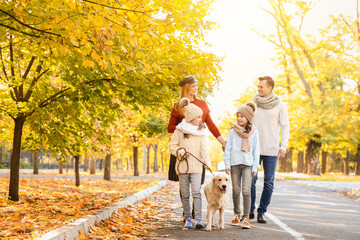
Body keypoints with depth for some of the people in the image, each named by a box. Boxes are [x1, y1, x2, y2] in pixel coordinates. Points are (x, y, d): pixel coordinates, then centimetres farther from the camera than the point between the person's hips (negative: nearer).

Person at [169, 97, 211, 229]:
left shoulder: (201, 132, 7)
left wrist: (207, 162, -16)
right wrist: (180, 151, -13)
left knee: (196, 192, -12)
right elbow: (172, 146, 6)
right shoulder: (179, 130, 3)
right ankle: (188, 219, 13)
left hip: (196, 166, 0)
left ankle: (198, 219, -12)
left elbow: (204, 149, -1)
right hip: (182, 166, 0)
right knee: (185, 194, 4)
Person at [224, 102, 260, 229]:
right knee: (236, 191, 8)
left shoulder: (254, 132, 3)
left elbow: (256, 151, 5)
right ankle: (237, 214, 23)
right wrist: (227, 164, 1)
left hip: (248, 164, -1)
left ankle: (246, 218, -7)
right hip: (235, 163, 1)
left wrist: (255, 167, 1)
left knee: (246, 191, -9)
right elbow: (228, 148, 6)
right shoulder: (233, 131, 3)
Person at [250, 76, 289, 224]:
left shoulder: (280, 105, 2)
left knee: (269, 182, 0)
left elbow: (284, 126, 1)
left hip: (271, 150, -1)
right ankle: (249, 211, 10)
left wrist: (283, 146, -8)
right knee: (250, 180, -2)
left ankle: (261, 212, 10)